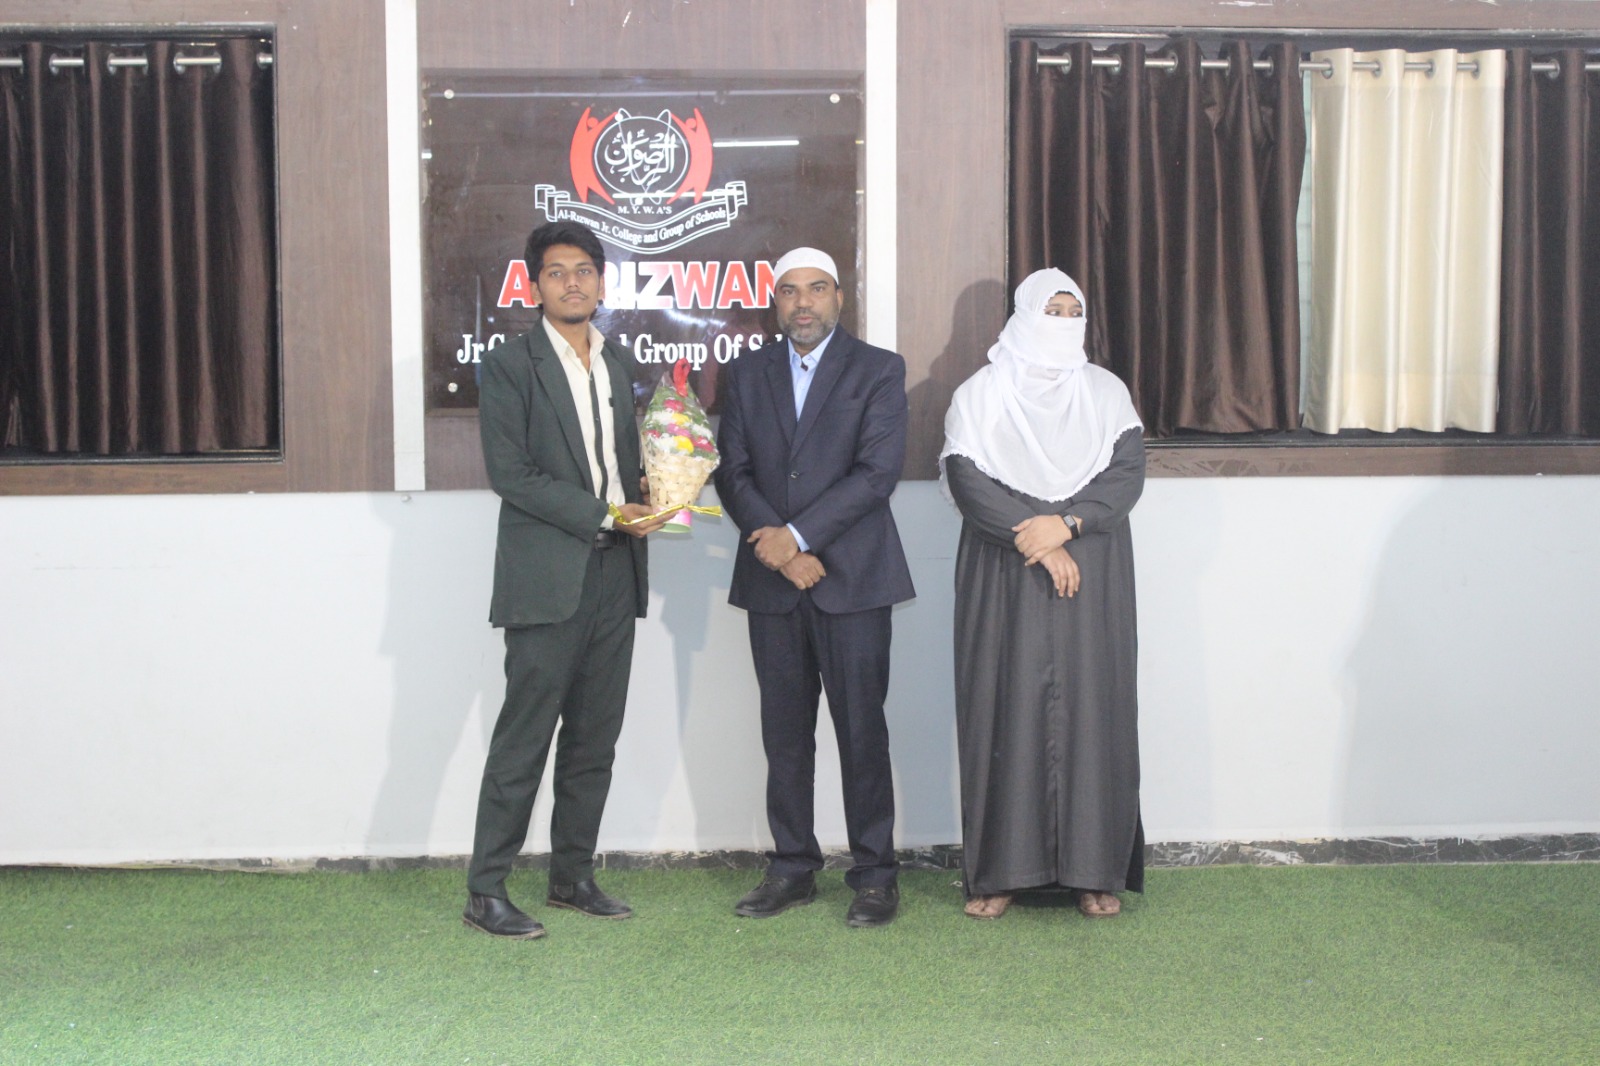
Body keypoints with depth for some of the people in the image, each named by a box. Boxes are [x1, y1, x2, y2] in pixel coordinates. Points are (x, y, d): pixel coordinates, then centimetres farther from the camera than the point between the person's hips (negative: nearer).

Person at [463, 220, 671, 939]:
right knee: (524, 738, -4)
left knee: (594, 739, 11)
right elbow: (510, 473, -12)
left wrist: (647, 499, 0)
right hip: (548, 577, -6)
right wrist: (605, 513, -16)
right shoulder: (510, 364, -4)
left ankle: (573, 874, 22)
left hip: (614, 575, 6)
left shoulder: (617, 362, 16)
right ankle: (485, 891, 5)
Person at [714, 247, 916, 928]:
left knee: (862, 732, -1)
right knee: (784, 735, 8)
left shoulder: (878, 370, 3)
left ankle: (874, 876, 9)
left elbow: (879, 469, -8)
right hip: (773, 582, 3)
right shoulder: (747, 374, 13)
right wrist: (777, 549, -8)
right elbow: (732, 472, 6)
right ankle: (792, 870, 18)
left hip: (852, 577, -3)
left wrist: (798, 534, -14)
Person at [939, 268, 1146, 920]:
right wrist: (1035, 540, -15)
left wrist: (1066, 524, -15)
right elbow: (967, 480, -7)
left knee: (1090, 708, 0)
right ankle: (1000, 869, 4)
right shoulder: (981, 394, 4)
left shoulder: (1107, 392, 11)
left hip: (1091, 576, 2)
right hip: (1003, 577, -2)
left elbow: (1127, 474, 0)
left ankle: (1094, 869, 7)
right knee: (1006, 709, -2)